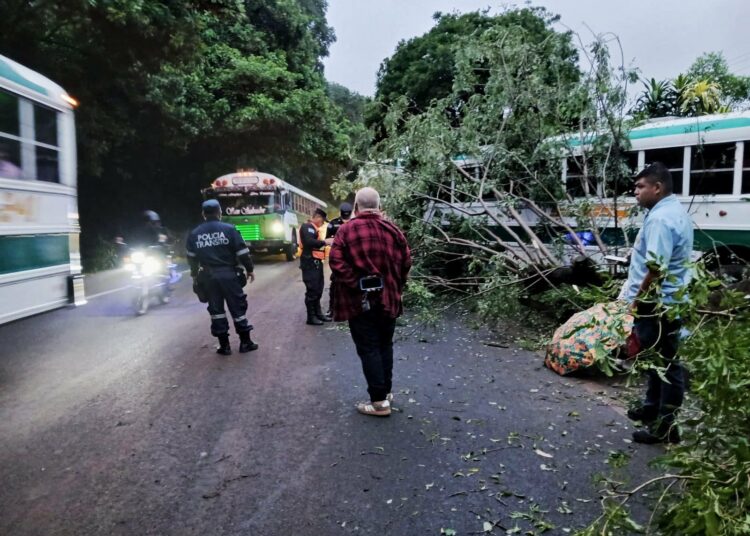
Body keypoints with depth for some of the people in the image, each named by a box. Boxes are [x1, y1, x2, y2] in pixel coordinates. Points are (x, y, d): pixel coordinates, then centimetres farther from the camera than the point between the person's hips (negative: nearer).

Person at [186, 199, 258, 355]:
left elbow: (191, 257, 12)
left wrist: (194, 275, 25)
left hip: (208, 276, 3)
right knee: (238, 307, 7)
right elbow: (242, 252, -7)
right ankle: (245, 342, 12)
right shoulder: (229, 229, -6)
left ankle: (224, 345, 12)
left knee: (216, 309, 10)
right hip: (228, 274, -3)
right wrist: (249, 269, 4)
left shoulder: (194, 233, 5)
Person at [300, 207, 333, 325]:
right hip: (310, 262, -10)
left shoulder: (314, 228, 20)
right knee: (312, 290, -7)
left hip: (316, 262, 10)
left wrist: (325, 242, 5)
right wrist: (325, 241, -21)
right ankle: (311, 317, -1)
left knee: (318, 289, 16)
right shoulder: (307, 227, -11)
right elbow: (309, 242, -26)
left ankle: (318, 313, 26)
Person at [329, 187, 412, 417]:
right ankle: (387, 390, 29)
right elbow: (406, 261, 4)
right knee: (385, 345, 18)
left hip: (360, 299, -4)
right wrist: (396, 285, 13)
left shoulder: (346, 230, -8)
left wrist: (354, 284, -9)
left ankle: (379, 400, 3)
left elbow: (337, 264, -17)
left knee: (368, 349, 1)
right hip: (388, 297, 5)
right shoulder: (392, 229, 3)